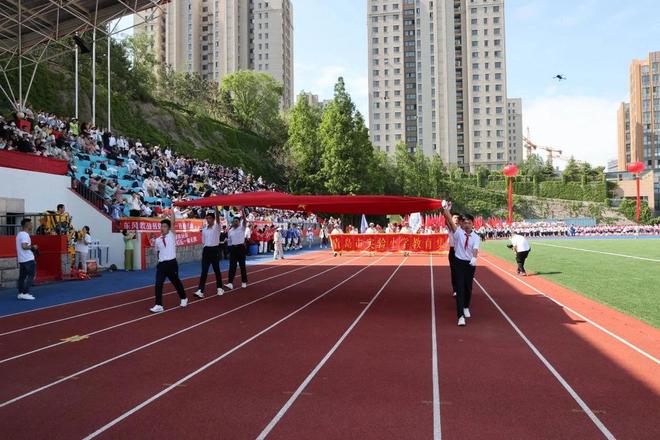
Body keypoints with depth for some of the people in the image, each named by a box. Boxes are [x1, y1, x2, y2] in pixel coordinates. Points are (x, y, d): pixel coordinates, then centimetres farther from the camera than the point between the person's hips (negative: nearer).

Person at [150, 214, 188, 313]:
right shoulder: (157, 240, 8)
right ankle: (159, 305, -3)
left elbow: (172, 223, -9)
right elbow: (158, 252, 19)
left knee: (176, 282, 13)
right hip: (161, 264, 3)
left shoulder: (172, 235, -1)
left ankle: (183, 298, 34)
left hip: (172, 263, -2)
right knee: (158, 284, -8)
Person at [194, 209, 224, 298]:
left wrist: (216, 207, -26)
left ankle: (219, 288, 22)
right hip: (206, 250, 4)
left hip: (215, 249, -4)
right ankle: (200, 290, -9)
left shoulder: (217, 227, -3)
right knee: (204, 271, -3)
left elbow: (218, 216, -19)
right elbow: (203, 241, 17)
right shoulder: (204, 229, 10)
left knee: (216, 270, 7)